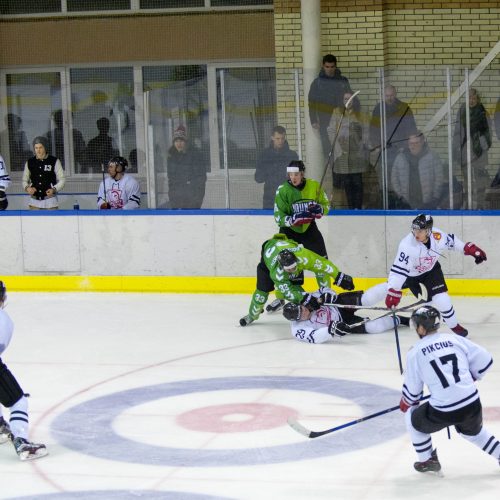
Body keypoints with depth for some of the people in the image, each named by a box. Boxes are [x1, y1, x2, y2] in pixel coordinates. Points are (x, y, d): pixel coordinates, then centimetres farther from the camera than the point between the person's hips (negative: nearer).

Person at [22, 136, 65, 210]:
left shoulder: (54, 161, -2)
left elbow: (62, 180, 0)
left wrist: (54, 189, -18)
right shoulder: (30, 162, 6)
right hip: (34, 202, 2)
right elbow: (25, 180, 15)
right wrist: (27, 188, -8)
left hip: (50, 200, -2)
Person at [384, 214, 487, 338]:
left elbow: (451, 241, -1)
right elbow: (398, 269, -37)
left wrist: (471, 249, 0)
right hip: (409, 274, -1)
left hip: (431, 270, 1)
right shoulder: (407, 245, -37)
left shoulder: (438, 236, -25)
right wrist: (393, 292, -42)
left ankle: (454, 325, 13)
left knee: (441, 299, -5)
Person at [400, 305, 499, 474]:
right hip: (472, 406, 5)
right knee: (472, 431, 37)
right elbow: (484, 359, 10)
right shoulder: (455, 340, 7)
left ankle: (427, 461, 28)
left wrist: (405, 404, 28)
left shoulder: (415, 353, -2)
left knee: (413, 418, 24)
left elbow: (412, 389, 6)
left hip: (443, 413, -5)